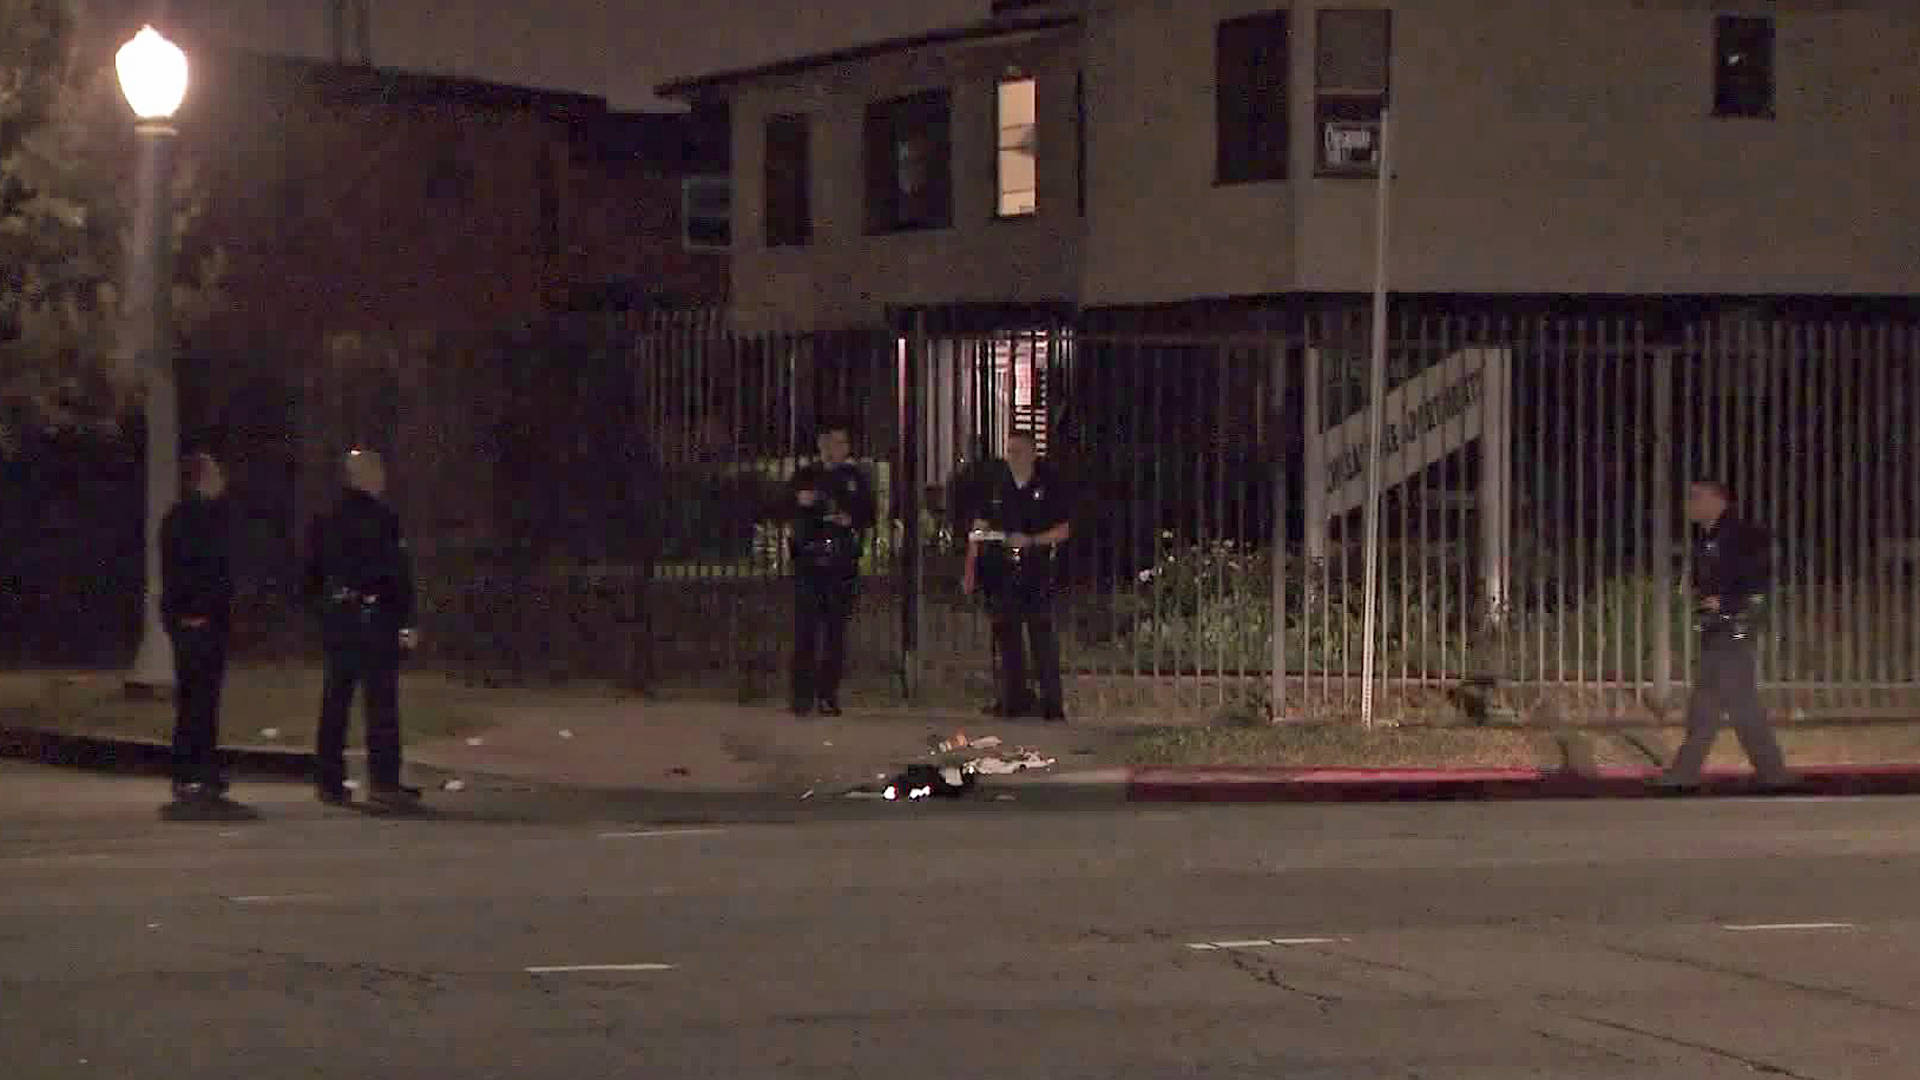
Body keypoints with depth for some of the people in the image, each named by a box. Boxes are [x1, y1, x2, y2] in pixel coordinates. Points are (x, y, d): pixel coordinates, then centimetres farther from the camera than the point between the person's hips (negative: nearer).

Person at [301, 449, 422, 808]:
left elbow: (310, 576, 13)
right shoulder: (383, 520, -9)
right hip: (375, 617, -6)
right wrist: (407, 623, -10)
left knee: (335, 701, 9)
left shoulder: (325, 523, 10)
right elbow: (399, 574, -12)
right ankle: (384, 780, -8)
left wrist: (319, 611, 20)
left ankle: (330, 782, 9)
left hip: (335, 617, 6)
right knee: (381, 701, -4)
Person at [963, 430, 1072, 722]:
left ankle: (1052, 701, -1)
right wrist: (970, 570, 6)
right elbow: (979, 528, 12)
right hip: (1001, 571, 3)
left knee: (1043, 636, -6)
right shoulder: (995, 484, 8)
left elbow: (1064, 530, 2)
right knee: (1006, 634, 6)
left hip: (1038, 570, -3)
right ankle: (1014, 698, 14)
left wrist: (1032, 541, -14)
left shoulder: (1049, 485, 1)